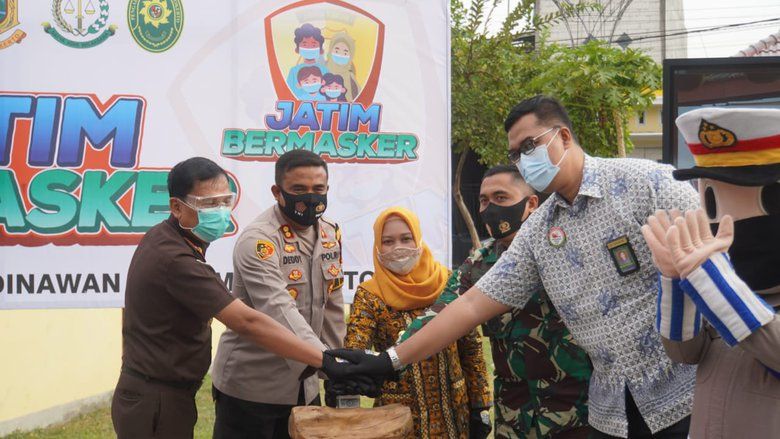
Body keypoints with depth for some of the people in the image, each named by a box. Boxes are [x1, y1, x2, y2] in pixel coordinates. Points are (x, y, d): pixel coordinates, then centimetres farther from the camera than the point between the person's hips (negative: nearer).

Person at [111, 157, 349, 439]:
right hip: (157, 403, -9)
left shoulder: (161, 237, 5)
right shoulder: (175, 259, -26)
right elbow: (247, 323, -32)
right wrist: (327, 360, -33)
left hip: (147, 393, 9)